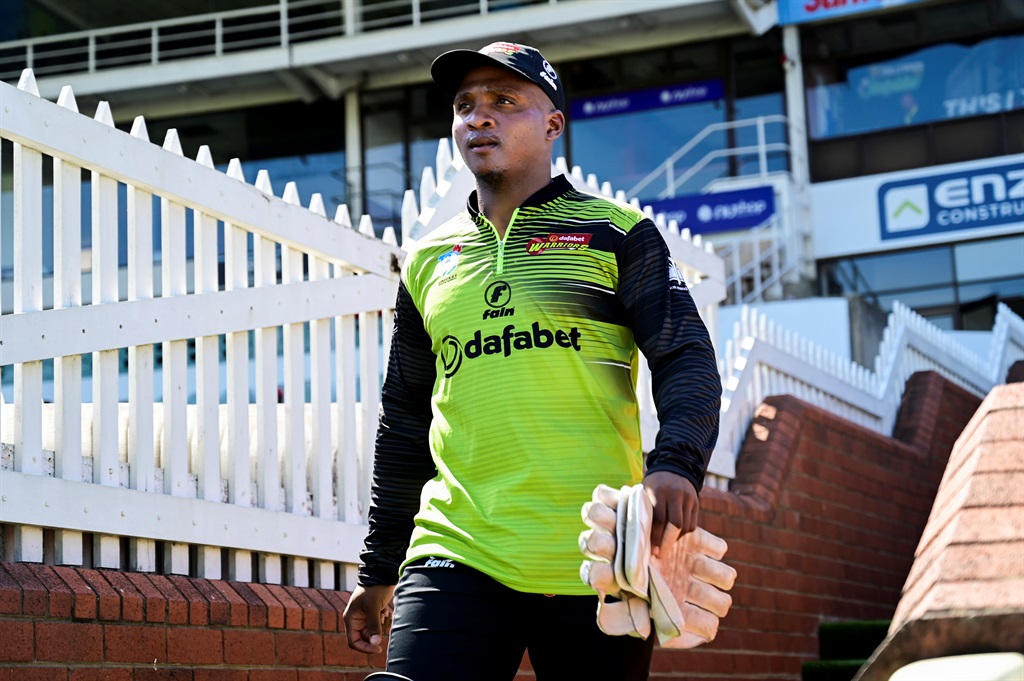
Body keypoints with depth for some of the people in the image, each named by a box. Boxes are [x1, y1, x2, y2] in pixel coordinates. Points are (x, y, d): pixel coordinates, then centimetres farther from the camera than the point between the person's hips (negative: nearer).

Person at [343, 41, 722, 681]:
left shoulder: (616, 232, 7)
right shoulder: (428, 262, 17)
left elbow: (687, 362, -2)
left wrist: (676, 464, -22)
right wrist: (379, 570, 20)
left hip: (596, 563, -2)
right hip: (457, 556, 2)